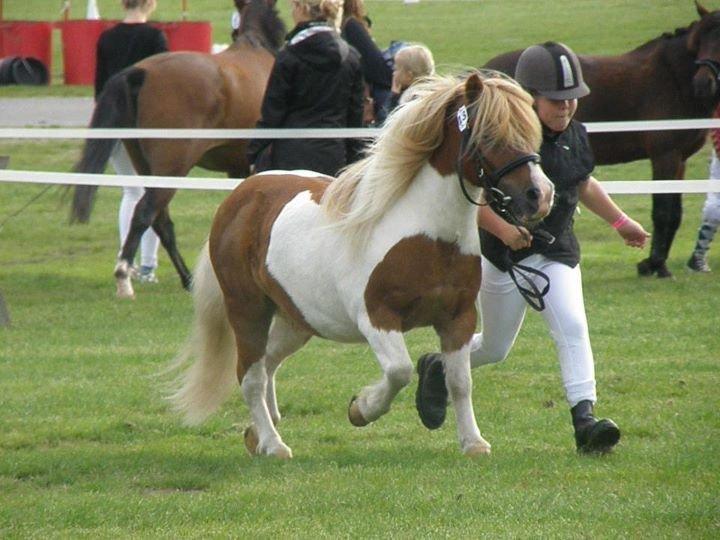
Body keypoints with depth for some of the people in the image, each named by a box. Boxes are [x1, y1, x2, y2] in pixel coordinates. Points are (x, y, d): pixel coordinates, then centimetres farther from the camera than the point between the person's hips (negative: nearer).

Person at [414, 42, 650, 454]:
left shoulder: (576, 137, 3)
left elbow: (584, 185, 24)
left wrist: (621, 222, 27)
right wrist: (502, 229, -33)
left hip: (557, 251, 5)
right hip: (504, 254, -5)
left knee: (573, 328, -15)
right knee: (495, 348, 10)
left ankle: (585, 419, -21)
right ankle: (438, 368, 40)